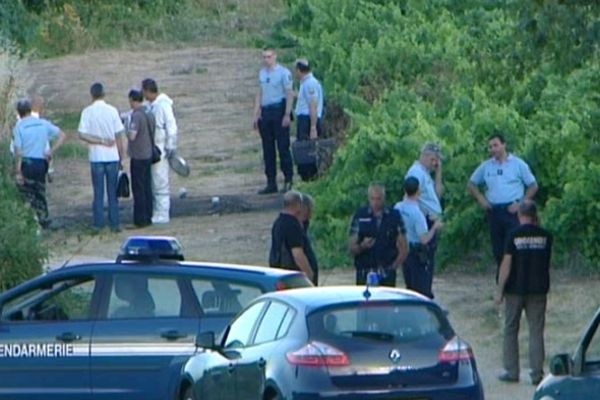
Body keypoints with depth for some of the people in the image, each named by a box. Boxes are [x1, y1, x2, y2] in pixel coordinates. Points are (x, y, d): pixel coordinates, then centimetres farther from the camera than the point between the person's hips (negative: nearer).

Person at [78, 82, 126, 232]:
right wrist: (121, 157, 7)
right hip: (112, 157, 1)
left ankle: (98, 224, 6)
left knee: (98, 192, 6)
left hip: (96, 157, -1)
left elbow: (82, 135, -13)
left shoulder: (87, 112, -5)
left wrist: (100, 141, -9)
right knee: (113, 192, 7)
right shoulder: (112, 111, -2)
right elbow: (119, 137, 0)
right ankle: (114, 224, 6)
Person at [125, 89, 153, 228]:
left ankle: (140, 219, -3)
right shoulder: (149, 114, 8)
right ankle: (148, 217, 16)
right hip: (148, 154, 8)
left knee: (138, 189, -4)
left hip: (138, 157, -8)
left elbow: (132, 136, -25)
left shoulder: (136, 115, -18)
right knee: (147, 187, 12)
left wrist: (127, 129, -6)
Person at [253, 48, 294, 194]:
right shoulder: (262, 73, 14)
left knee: (283, 147, -5)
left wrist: (287, 115, -14)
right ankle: (271, 183, 11)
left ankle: (288, 181, 0)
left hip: (279, 110, -7)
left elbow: (290, 94, -8)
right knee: (268, 149, 7)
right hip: (265, 112, 7)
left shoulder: (283, 73, -6)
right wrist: (256, 114, 12)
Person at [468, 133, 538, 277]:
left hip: (512, 210, -4)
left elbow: (533, 186, 4)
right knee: (498, 250, 7)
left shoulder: (518, 164, 2)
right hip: (493, 211, 4)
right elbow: (472, 184, 22)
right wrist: (480, 198, 5)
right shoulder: (486, 166, 11)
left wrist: (521, 203, -6)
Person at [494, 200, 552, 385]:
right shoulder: (545, 235, -1)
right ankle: (537, 373, 1)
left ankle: (511, 371, 9)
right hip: (538, 289, 2)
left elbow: (506, 264, -11)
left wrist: (500, 290, -5)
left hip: (515, 289, -2)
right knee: (536, 331, 5)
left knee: (511, 330, 9)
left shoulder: (514, 235, -9)